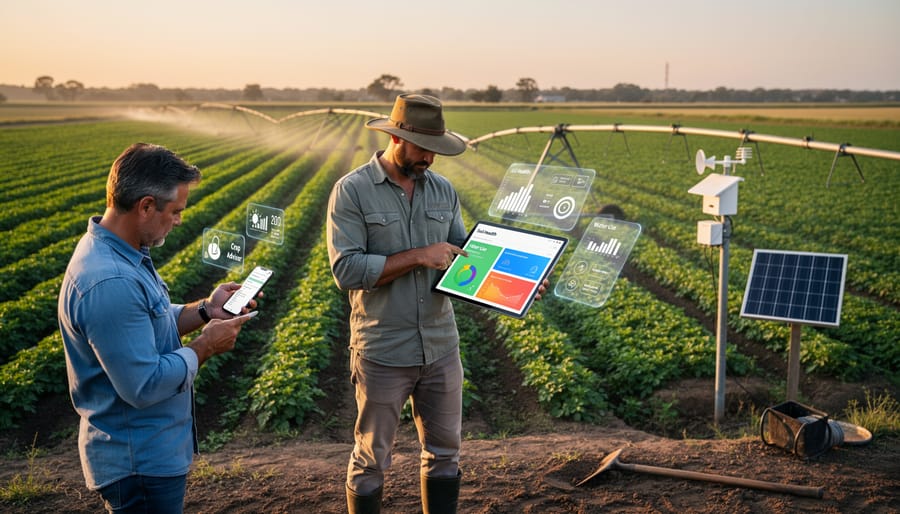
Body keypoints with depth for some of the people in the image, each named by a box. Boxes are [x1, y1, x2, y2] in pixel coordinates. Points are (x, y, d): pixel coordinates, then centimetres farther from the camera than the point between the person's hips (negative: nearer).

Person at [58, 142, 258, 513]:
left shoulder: (115, 252, 2)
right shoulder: (109, 284, -31)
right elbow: (144, 386, -29)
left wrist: (205, 311, 0)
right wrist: (206, 346, -16)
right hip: (140, 465, -10)